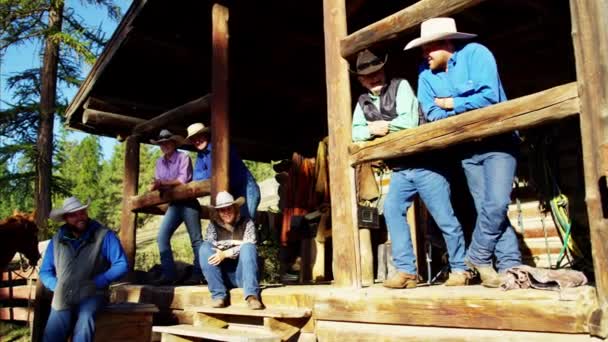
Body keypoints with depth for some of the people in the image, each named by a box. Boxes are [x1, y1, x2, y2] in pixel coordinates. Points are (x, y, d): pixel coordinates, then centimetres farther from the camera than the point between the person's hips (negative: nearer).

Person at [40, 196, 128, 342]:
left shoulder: (104, 236, -1)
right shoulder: (57, 240, 11)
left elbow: (121, 265, -5)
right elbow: (45, 271, 17)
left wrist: (97, 282, -15)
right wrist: (57, 286, -4)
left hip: (91, 296, -3)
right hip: (62, 299, 4)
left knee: (85, 319, -34)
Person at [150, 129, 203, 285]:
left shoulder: (183, 157, -5)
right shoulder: (160, 162, 12)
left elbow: (184, 179, -16)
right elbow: (158, 183, 10)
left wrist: (163, 183, -20)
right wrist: (155, 186, -13)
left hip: (188, 202, -6)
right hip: (174, 204, 6)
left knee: (196, 239, -1)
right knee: (162, 237, -7)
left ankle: (198, 274, 3)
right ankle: (169, 274, -6)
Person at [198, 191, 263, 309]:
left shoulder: (246, 223, 3)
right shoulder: (213, 225, 8)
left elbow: (249, 247, -11)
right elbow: (209, 247, -7)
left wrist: (226, 254, -24)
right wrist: (237, 245, -15)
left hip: (242, 274, -1)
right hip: (221, 275, 2)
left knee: (248, 247, -27)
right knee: (205, 248, -20)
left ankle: (251, 295, -37)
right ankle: (219, 295, -26)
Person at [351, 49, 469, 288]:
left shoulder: (400, 86, -4)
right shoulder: (363, 103, 13)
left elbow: (409, 121, -16)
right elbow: (355, 133, 5)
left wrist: (383, 126, -7)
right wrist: (372, 130, -12)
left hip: (425, 163, -4)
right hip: (400, 171, 5)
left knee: (445, 218, -1)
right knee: (391, 209, -17)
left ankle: (460, 269, 15)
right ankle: (406, 271, -12)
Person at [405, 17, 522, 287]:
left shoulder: (475, 53, -10)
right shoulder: (427, 73, 4)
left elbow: (489, 96, -22)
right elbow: (431, 114, -4)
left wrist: (451, 104, -12)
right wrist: (466, 112, -17)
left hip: (498, 141, -4)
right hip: (467, 149, 5)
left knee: (496, 204, -16)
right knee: (487, 208, 0)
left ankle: (478, 256, 2)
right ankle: (510, 265, 5)